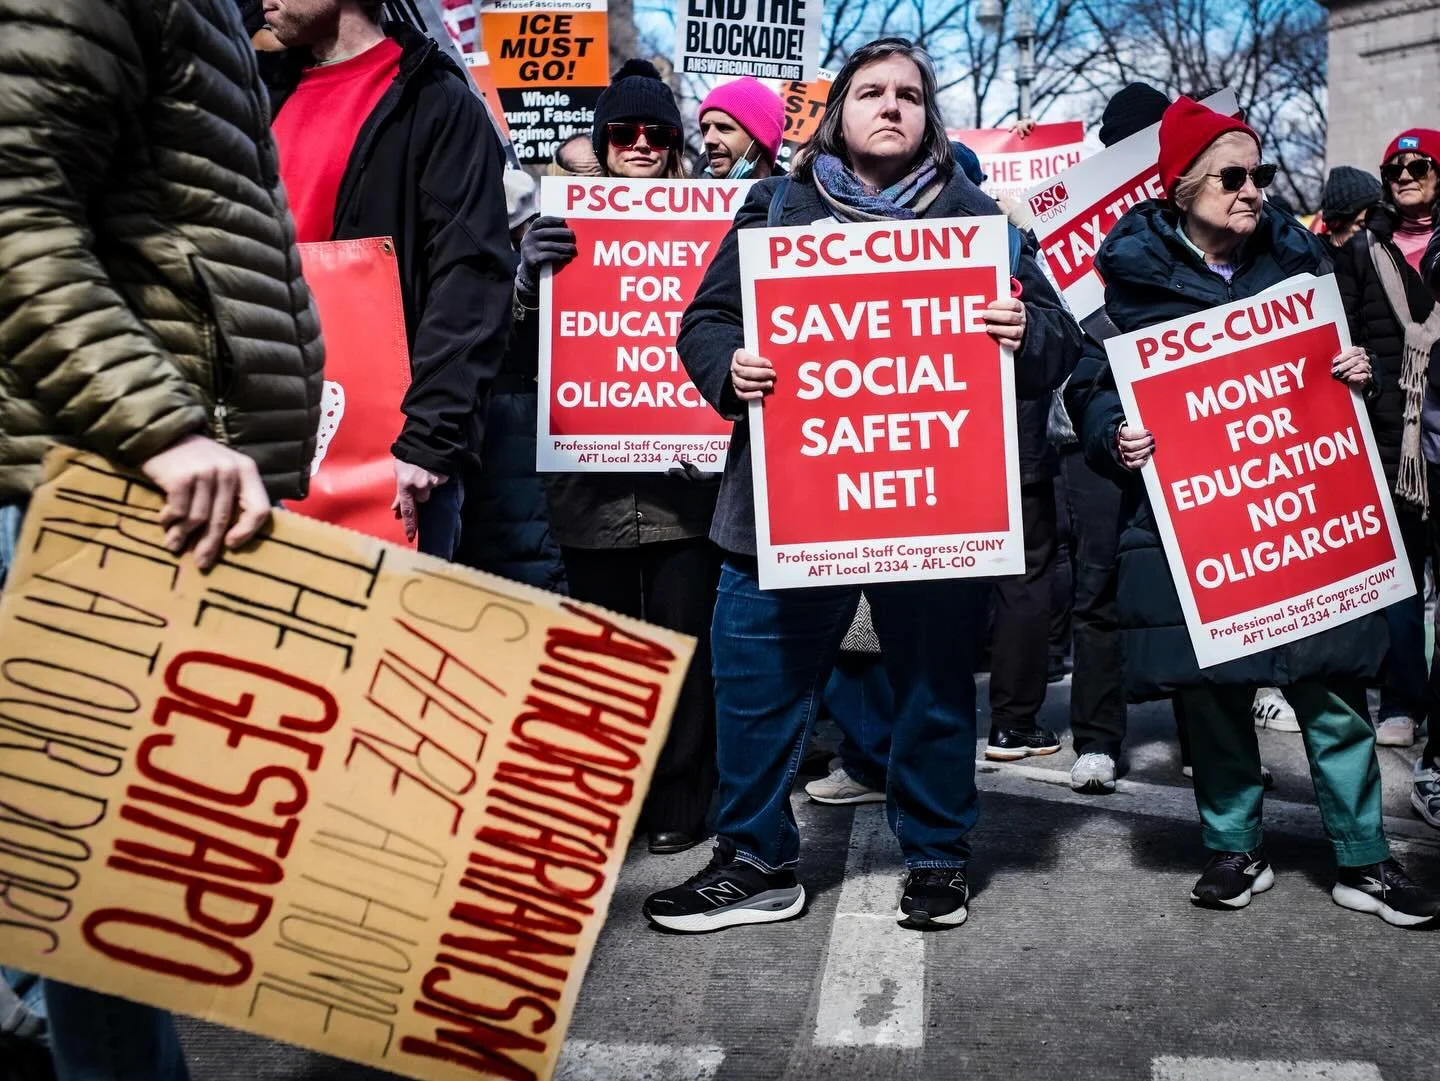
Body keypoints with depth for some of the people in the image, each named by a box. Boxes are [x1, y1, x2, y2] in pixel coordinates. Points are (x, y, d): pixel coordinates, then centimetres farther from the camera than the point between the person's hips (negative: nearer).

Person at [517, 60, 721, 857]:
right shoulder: (564, 224, 10)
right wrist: (529, 278, -17)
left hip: (683, 479, -1)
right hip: (590, 483, 2)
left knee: (684, 647, 2)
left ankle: (679, 802, 14)